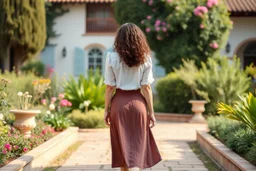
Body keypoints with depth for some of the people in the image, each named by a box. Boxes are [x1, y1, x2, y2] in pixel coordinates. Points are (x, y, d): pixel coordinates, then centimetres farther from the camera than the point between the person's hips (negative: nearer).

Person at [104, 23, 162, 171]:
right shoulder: (144, 58, -1)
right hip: (138, 103, 1)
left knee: (122, 146, 12)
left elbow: (110, 88, -4)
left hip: (119, 103, 0)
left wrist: (106, 110, 4)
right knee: (137, 146, 9)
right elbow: (146, 88, -3)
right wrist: (151, 111, 3)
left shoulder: (112, 57, -4)